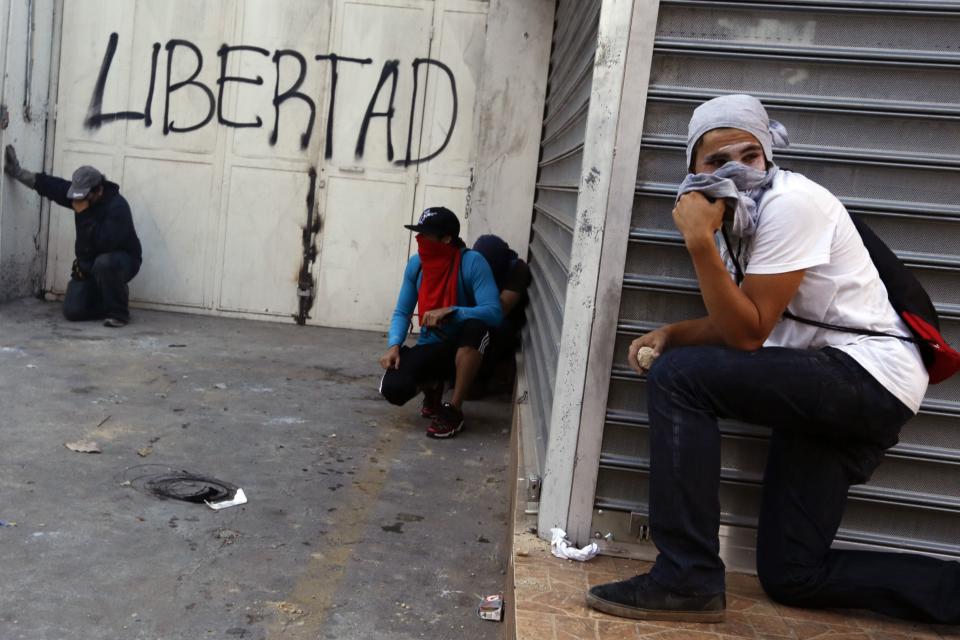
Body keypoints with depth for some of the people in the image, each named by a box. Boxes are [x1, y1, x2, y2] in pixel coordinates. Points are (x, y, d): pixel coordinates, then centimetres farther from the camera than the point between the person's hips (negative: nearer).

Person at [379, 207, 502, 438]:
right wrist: (394, 345, -16)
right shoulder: (415, 263, -4)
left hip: (464, 349, -3)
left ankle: (454, 410, -23)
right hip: (429, 348, 4)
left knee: (475, 325, -38)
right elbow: (401, 312, 2)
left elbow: (494, 312, -29)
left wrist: (450, 311, -39)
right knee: (392, 389, -23)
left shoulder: (472, 262, -20)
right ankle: (432, 386, 16)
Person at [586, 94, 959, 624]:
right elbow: (733, 321, 15)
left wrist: (700, 242, -23)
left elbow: (748, 333, -18)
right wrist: (668, 333, -2)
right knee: (791, 576, 8)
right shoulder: (738, 214, 12)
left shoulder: (790, 202, -15)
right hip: (828, 390, 9)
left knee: (678, 377, -23)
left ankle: (687, 580, -17)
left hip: (867, 378, -9)